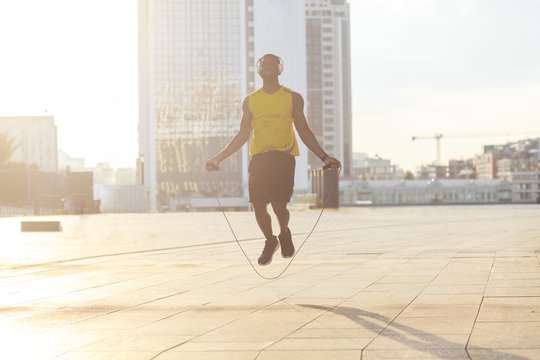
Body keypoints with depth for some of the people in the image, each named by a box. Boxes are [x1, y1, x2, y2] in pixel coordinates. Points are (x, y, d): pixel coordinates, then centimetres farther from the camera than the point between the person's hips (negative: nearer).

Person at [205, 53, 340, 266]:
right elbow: (243, 135, 18)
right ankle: (270, 241, 24)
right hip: (258, 157, 2)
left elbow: (304, 132, 13)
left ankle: (284, 233, 20)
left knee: (279, 205, -14)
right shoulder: (250, 101, 14)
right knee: (258, 206, -4)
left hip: (284, 155, -2)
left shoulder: (293, 98, 9)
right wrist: (219, 158, 13)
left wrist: (324, 157, 7)